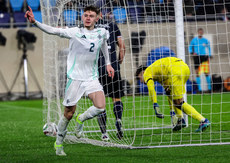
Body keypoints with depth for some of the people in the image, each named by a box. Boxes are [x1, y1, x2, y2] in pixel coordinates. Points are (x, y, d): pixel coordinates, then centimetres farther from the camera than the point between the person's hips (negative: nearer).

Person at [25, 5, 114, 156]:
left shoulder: (102, 33, 3)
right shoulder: (75, 32, -9)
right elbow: (53, 31, -17)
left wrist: (108, 63, 26)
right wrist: (35, 22, -30)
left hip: (92, 78, 3)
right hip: (75, 77, -3)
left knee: (100, 107, -19)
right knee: (69, 114, 2)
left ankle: (81, 120, 13)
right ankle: (59, 144, 23)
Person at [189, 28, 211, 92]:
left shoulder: (205, 40, 7)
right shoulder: (194, 40, 4)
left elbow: (208, 48, 16)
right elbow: (190, 48, 10)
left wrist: (209, 56, 7)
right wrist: (192, 52, -9)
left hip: (204, 57, 1)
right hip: (197, 57, 0)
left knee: (207, 73, -4)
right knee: (197, 73, -3)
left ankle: (209, 87, 7)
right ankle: (199, 88, 3)